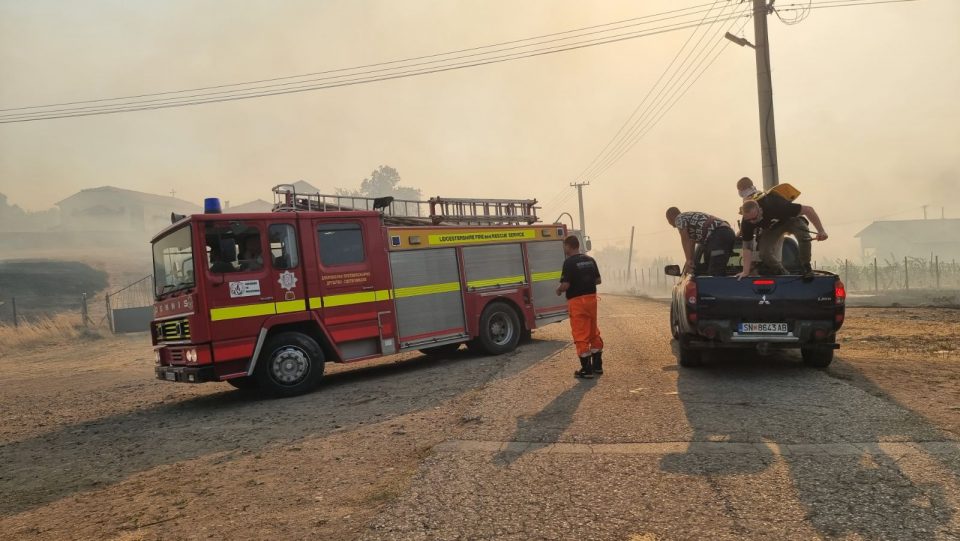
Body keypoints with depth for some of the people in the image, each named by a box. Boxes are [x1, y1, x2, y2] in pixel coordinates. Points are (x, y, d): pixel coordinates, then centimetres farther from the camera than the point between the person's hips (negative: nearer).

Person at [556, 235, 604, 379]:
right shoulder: (590, 260, 7)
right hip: (591, 298, 7)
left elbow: (566, 285, -19)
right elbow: (598, 280, 12)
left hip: (577, 301, -7)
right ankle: (597, 365, 24)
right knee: (594, 332, 18)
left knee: (581, 336, -1)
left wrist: (559, 289, 1)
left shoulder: (569, 262, -14)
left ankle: (587, 369, 2)